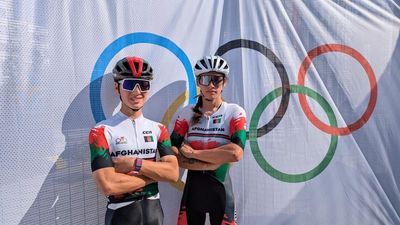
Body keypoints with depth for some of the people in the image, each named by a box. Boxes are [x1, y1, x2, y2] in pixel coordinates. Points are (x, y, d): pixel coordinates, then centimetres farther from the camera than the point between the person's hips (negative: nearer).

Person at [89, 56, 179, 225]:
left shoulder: (158, 129, 1)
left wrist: (133, 163, -19)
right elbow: (108, 185, -22)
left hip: (154, 210, 4)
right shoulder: (102, 131, -12)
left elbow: (173, 173, -10)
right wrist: (156, 174, -15)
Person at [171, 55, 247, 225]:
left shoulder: (235, 112, -7)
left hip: (221, 189, -1)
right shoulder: (187, 113, 0)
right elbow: (173, 154, -7)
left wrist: (193, 153, -16)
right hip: (193, 189, 2)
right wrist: (208, 164, -18)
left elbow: (236, 153, -21)